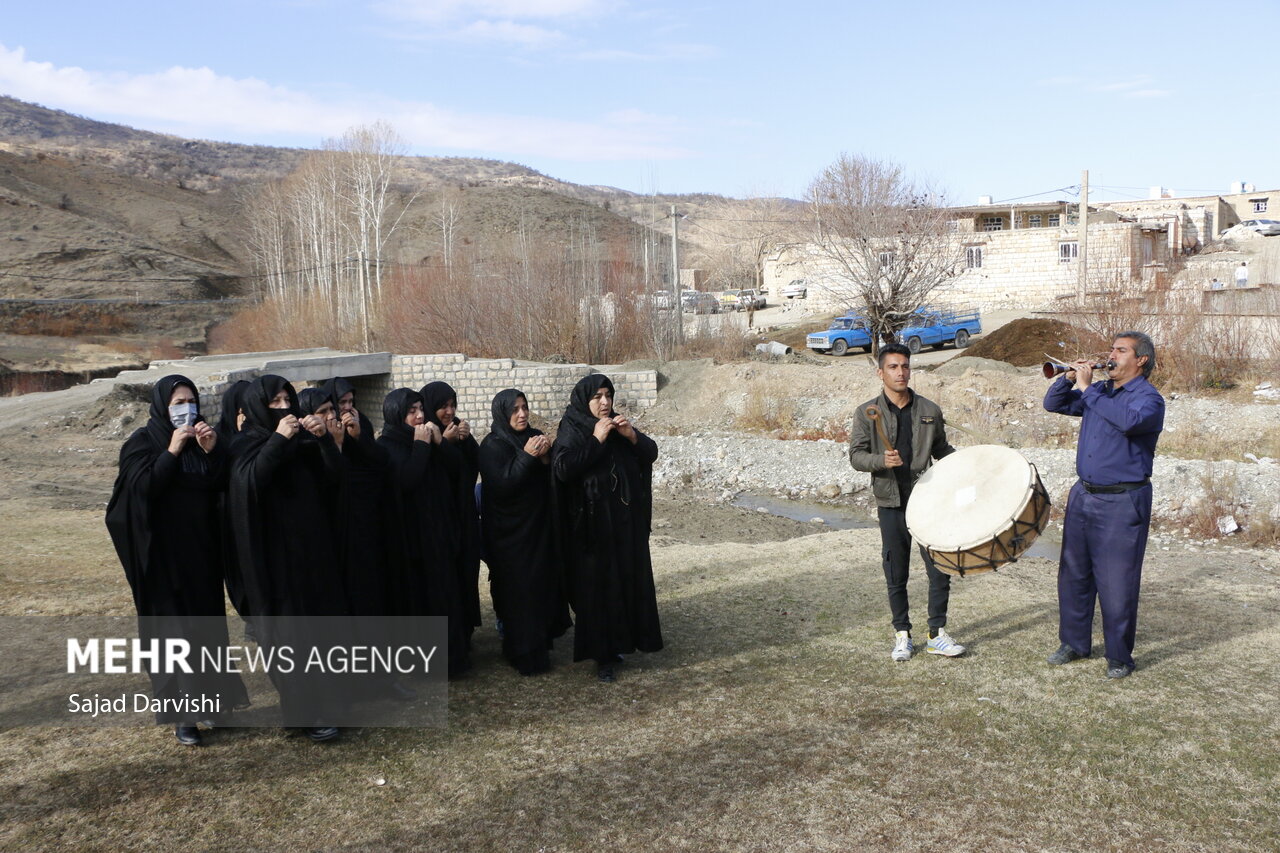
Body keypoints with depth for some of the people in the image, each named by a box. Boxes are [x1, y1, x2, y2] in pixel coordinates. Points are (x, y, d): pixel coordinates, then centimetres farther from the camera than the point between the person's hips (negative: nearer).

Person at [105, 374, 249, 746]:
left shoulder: (203, 437, 7)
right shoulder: (143, 442, -6)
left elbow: (221, 485, -2)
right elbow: (142, 488, -19)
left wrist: (212, 451, -16)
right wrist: (172, 451, -22)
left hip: (203, 547, 5)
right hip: (164, 552, -5)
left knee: (207, 624, 10)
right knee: (172, 630, -1)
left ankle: (209, 697, 22)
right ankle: (181, 713, 5)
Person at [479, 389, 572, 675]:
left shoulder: (535, 437, 8)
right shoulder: (493, 445, -10)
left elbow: (553, 479, 6)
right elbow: (501, 485, -20)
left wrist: (545, 457, -12)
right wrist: (527, 457, -23)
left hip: (540, 526, 6)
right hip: (510, 532, -6)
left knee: (544, 584, 10)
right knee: (519, 592, -2)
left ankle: (541, 639, 26)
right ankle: (525, 654, 8)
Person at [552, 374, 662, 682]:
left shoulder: (618, 425, 9)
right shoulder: (571, 431, -7)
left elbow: (651, 453, 5)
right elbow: (562, 468, -22)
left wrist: (631, 435, -12)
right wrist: (596, 440, -20)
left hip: (626, 520, 6)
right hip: (592, 522, -5)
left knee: (628, 579, 10)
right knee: (596, 585, -2)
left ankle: (617, 642, 26)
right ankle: (602, 655, 5)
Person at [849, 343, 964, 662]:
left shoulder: (930, 411, 7)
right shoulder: (867, 413, 0)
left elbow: (941, 449, 18)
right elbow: (856, 456, -4)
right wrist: (882, 460, -22)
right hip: (891, 504, -1)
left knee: (940, 569, 1)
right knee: (896, 575, 7)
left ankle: (937, 634, 15)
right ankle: (902, 635, 22)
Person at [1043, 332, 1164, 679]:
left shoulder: (1148, 397, -9)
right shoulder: (1099, 391, 12)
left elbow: (1129, 419, -30)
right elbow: (1053, 404, 17)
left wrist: (1088, 388, -24)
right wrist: (1069, 378, -1)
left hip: (1122, 502, -7)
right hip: (1083, 494, 7)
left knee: (1117, 584, -2)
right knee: (1073, 574, 13)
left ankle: (1119, 656, 12)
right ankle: (1075, 643, 26)